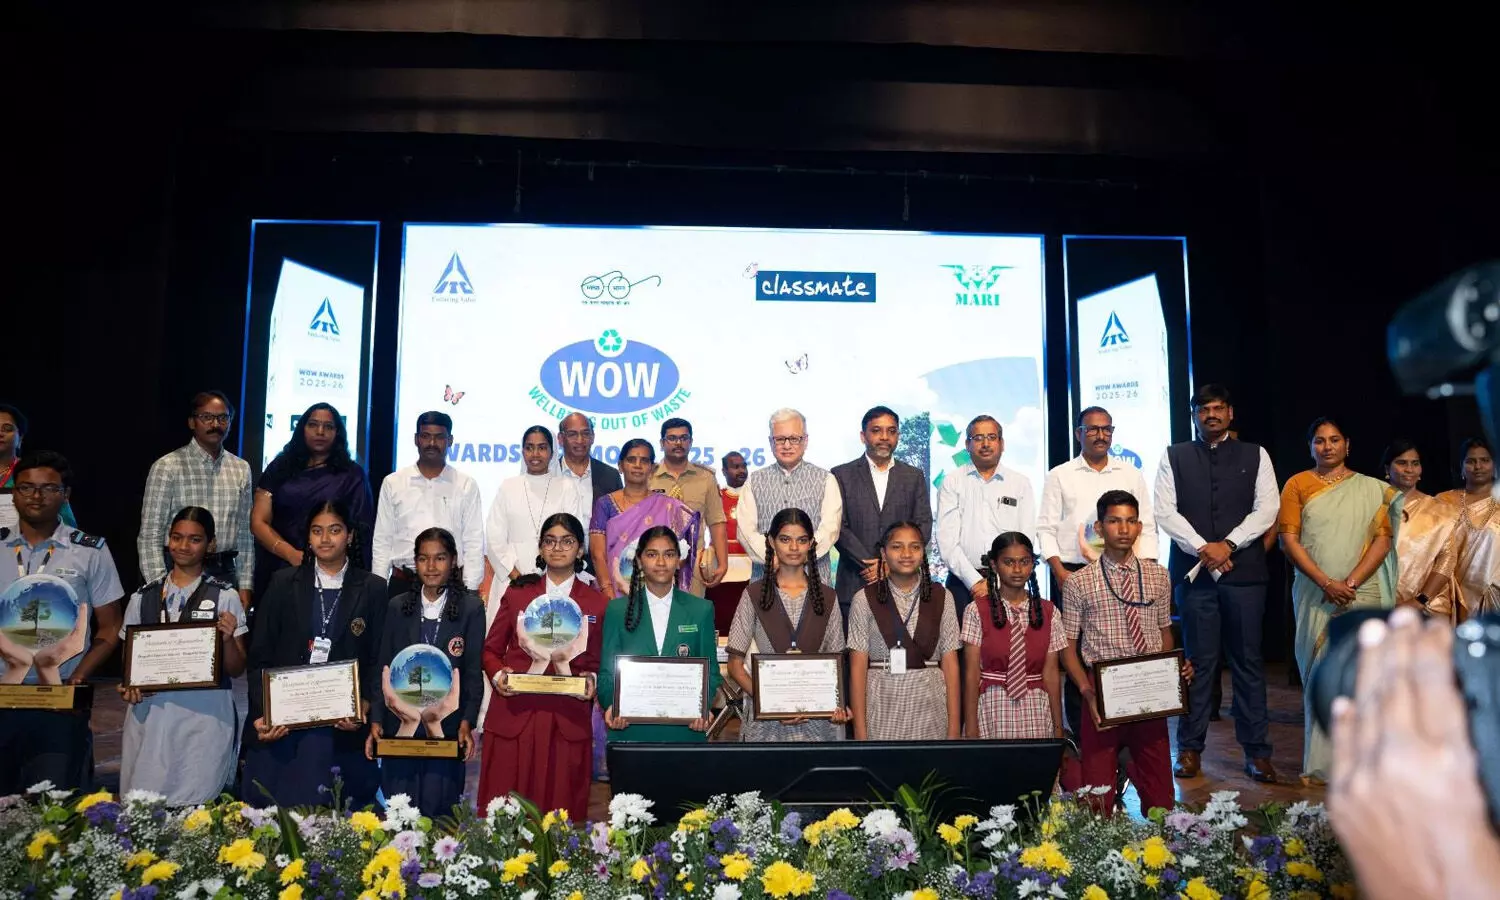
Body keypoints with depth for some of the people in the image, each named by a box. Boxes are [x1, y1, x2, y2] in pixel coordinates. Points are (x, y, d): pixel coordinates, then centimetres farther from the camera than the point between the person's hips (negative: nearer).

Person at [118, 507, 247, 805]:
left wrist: (228, 639, -14)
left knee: (195, 805, -6)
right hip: (149, 713, 3)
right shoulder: (143, 597, 10)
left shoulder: (225, 597, 1)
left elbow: (236, 670, 3)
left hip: (206, 715, -2)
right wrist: (127, 687, -1)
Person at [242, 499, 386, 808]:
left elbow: (378, 661, 4)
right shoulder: (283, 583, 10)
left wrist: (364, 706, -12)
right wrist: (261, 713, -5)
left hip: (342, 728, -1)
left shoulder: (373, 589, 6)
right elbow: (260, 657, 7)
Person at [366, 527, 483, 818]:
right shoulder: (397, 606, 8)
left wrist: (467, 723, -10)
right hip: (399, 724, 2)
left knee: (437, 809, -1)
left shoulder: (471, 607, 0)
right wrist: (375, 722, 0)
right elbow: (383, 667, 8)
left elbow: (473, 671, -1)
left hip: (446, 727, -2)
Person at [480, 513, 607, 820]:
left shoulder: (597, 604, 8)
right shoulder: (517, 593, 10)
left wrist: (592, 680, -10)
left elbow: (597, 662, 11)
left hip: (568, 722, 0)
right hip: (513, 716, 1)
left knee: (562, 812, 1)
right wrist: (498, 675, -6)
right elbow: (491, 649, 13)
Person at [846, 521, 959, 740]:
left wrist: (954, 729, -2)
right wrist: (860, 731, -7)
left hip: (929, 709, 1)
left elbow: (950, 663, 2)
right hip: (882, 708, -1)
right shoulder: (865, 599, 0)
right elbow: (858, 667, -2)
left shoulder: (940, 597, 5)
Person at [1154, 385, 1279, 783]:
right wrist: (1202, 548, -10)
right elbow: (1164, 511, 0)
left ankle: (1256, 751, 12)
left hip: (1244, 571, 1)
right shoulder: (1174, 456, 9)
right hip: (1194, 571, 0)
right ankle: (1190, 748, 11)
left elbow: (1266, 509, 1)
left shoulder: (1255, 455, 10)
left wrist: (1228, 544, -11)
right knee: (1199, 661, 3)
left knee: (1248, 661, 4)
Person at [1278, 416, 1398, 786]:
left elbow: (1382, 540, 2)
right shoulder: (1297, 485, 7)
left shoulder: (1372, 489, 9)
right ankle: (1320, 762, 5)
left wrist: (1350, 582, -11)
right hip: (1313, 594, 0)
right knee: (1317, 675, 0)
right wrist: (1326, 583, -10)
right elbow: (1289, 540, 0)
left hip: (1361, 593, 0)